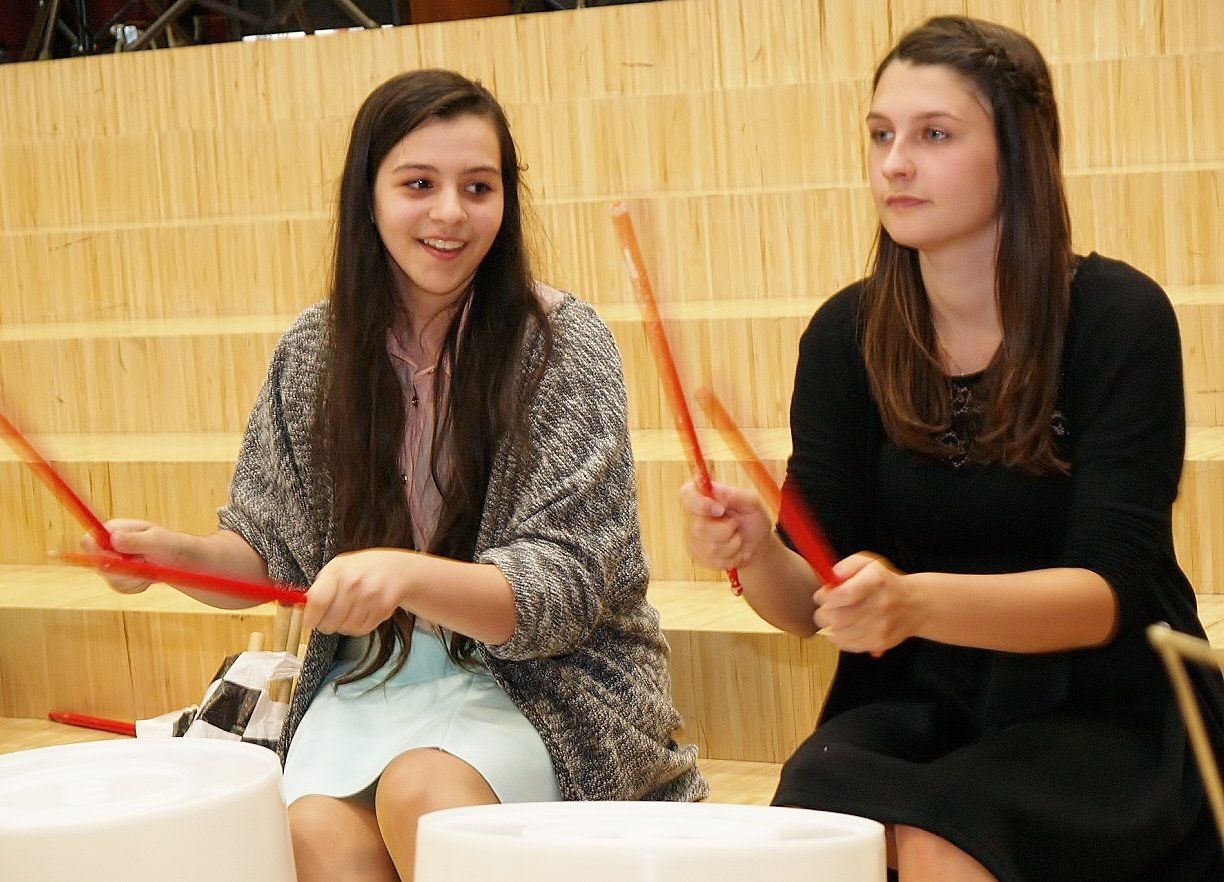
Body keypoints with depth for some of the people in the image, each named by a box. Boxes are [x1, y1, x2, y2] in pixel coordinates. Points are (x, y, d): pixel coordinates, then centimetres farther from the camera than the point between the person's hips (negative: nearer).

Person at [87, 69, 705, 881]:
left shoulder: (561, 342, -10)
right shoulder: (317, 350, 2)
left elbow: (561, 588, -15)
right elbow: (276, 552, 10)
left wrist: (407, 575, -33)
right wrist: (184, 554, -12)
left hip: (544, 677, -2)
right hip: (369, 671, 2)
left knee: (424, 789, -32)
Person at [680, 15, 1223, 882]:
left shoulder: (1117, 317, -12)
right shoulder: (849, 334, -1)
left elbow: (1112, 589, -19)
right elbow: (813, 602, -1)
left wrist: (917, 600, -36)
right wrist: (758, 554, -25)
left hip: (1108, 713, -3)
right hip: (919, 704, 3)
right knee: (816, 791, -27)